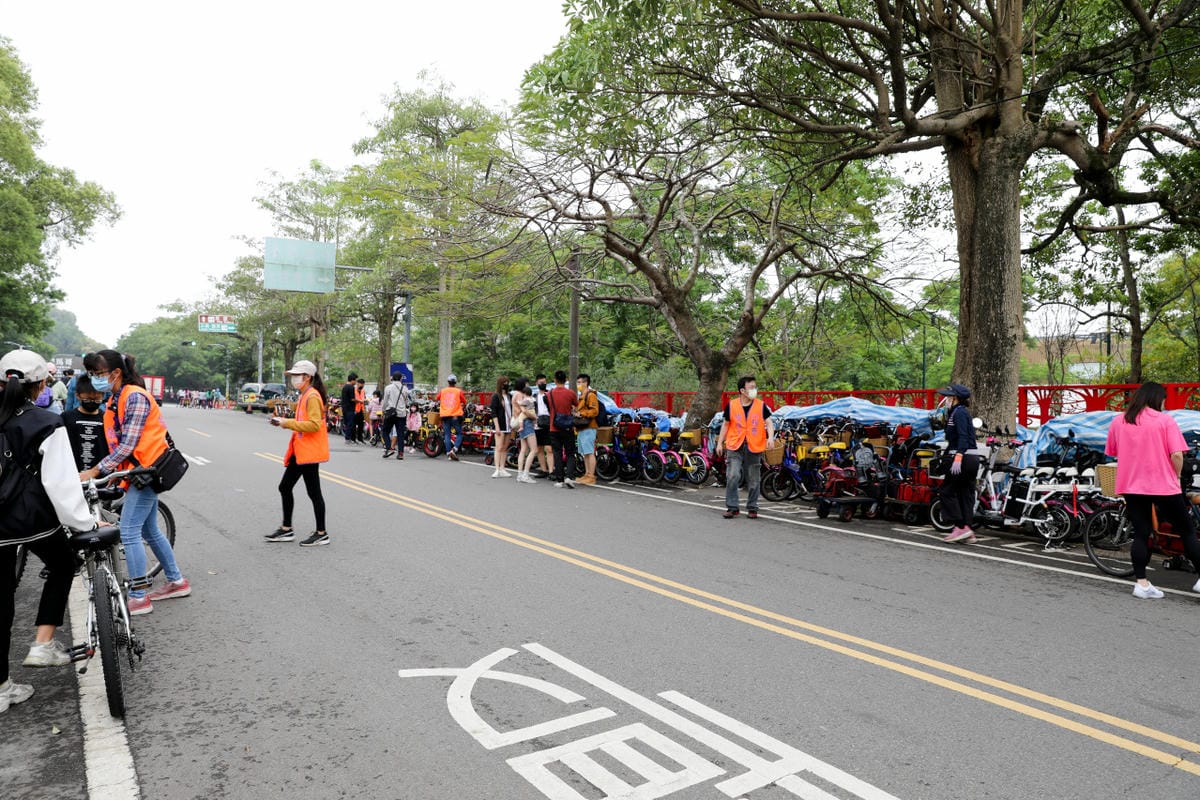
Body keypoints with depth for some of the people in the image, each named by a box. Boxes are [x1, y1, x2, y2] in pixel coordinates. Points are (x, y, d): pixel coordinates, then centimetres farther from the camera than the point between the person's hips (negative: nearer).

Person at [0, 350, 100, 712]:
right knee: (63, 565, 25)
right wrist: (86, 523, -10)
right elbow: (61, 483, -16)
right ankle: (43, 645, 14)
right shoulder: (48, 425, -13)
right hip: (33, 517, -4)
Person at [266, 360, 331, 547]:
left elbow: (314, 425, -25)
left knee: (313, 492, -2)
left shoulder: (312, 396, -16)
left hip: (309, 452, -10)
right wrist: (284, 421, 6)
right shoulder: (304, 396, 15)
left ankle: (321, 534, 8)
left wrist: (288, 423, -21)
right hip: (299, 451, 10)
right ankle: (286, 529, 26)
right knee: (285, 487, 15)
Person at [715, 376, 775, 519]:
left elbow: (769, 422, -2)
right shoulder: (731, 405, 1)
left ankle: (752, 508, 22)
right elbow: (725, 424, 10)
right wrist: (719, 443, 9)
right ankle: (732, 507, 0)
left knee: (753, 480, 9)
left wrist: (770, 437, -20)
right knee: (732, 476, -12)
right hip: (735, 447, -1)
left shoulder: (761, 405, 1)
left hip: (754, 448, 1)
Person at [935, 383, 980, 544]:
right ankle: (967, 532, 9)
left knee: (946, 491, -3)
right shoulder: (962, 412, 19)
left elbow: (963, 437, -22)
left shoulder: (959, 412, -10)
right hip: (971, 459, 10)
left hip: (963, 459, -10)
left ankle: (961, 527, -5)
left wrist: (957, 458, -29)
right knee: (966, 494, 8)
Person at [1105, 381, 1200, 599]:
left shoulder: (1118, 421, 3)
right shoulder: (1165, 420, -7)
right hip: (1163, 486, -3)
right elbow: (1176, 455, -14)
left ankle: (1141, 583, 7)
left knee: (1141, 534, 9)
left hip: (1131, 486, 3)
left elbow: (1113, 452, 11)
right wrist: (1176, 477, 3)